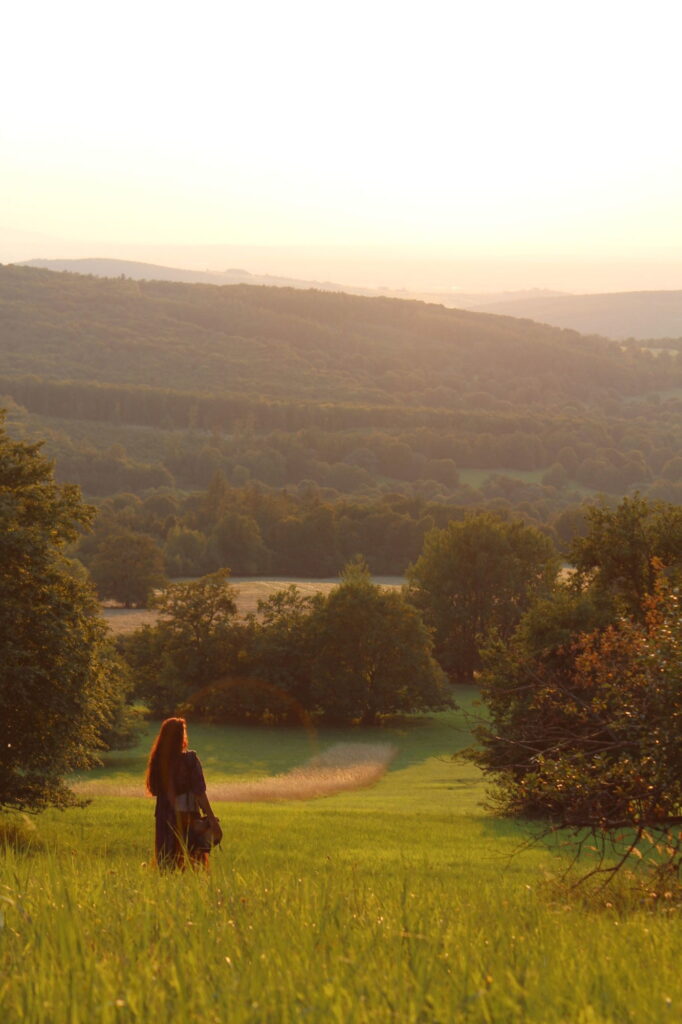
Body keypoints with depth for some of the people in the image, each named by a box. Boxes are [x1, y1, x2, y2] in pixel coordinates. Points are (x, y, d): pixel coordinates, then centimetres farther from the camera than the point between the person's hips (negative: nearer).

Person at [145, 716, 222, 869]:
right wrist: (212, 820, -13)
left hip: (164, 819, 4)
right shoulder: (189, 759, -11)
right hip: (187, 817, -4)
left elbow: (154, 790, 10)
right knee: (197, 863, 3)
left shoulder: (157, 760, 2)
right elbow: (199, 793, -15)